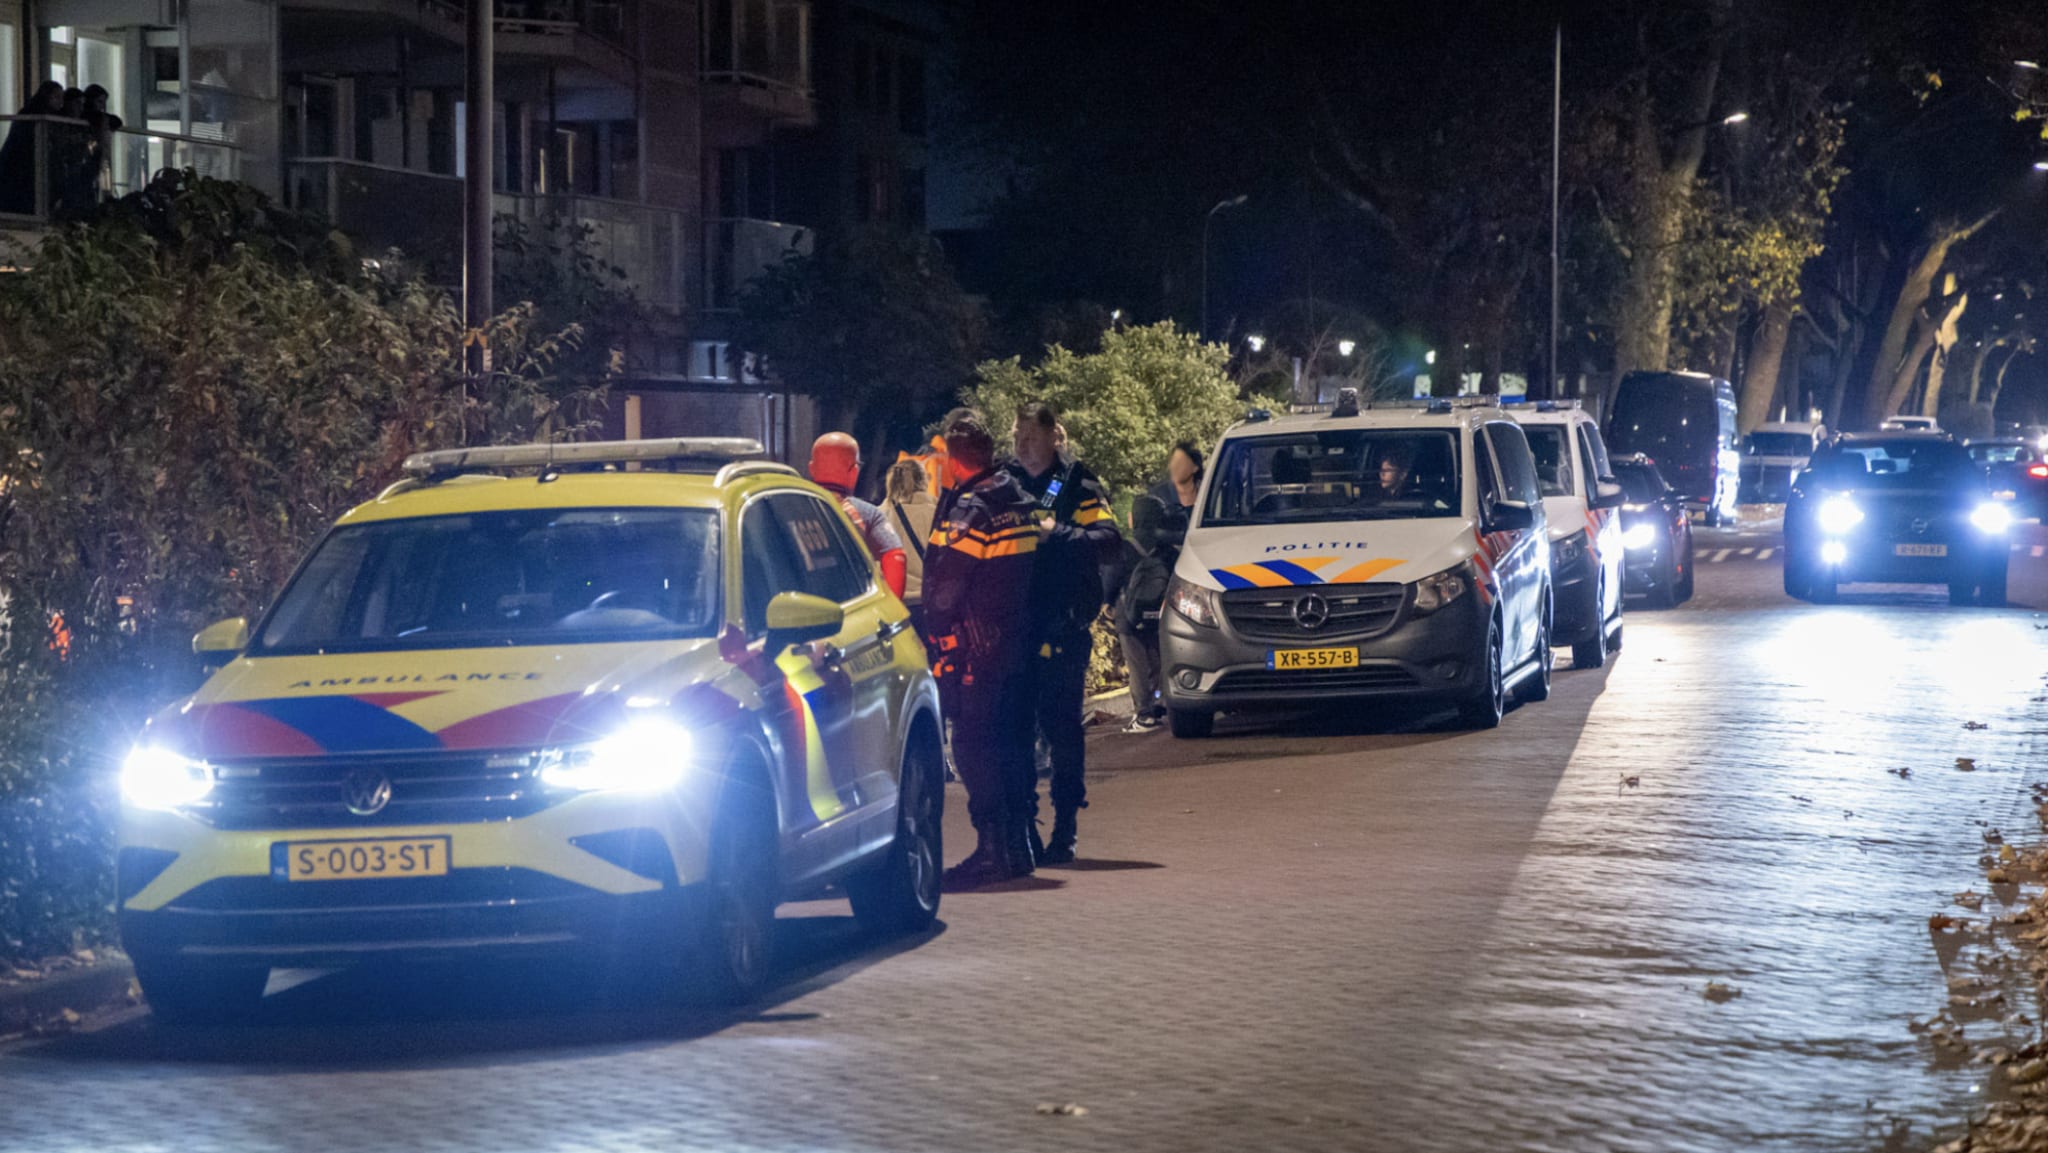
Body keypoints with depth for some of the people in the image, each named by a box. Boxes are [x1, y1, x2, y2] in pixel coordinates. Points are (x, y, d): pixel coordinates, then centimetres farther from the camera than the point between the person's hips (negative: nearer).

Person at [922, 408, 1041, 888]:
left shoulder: (969, 511, -15)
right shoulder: (1016, 501, 11)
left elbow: (943, 591, -15)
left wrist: (931, 633, -2)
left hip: (974, 651, -8)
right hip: (1015, 645, 8)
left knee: (974, 747, -5)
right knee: (1010, 744, 13)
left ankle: (992, 851, -7)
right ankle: (1016, 844, 17)